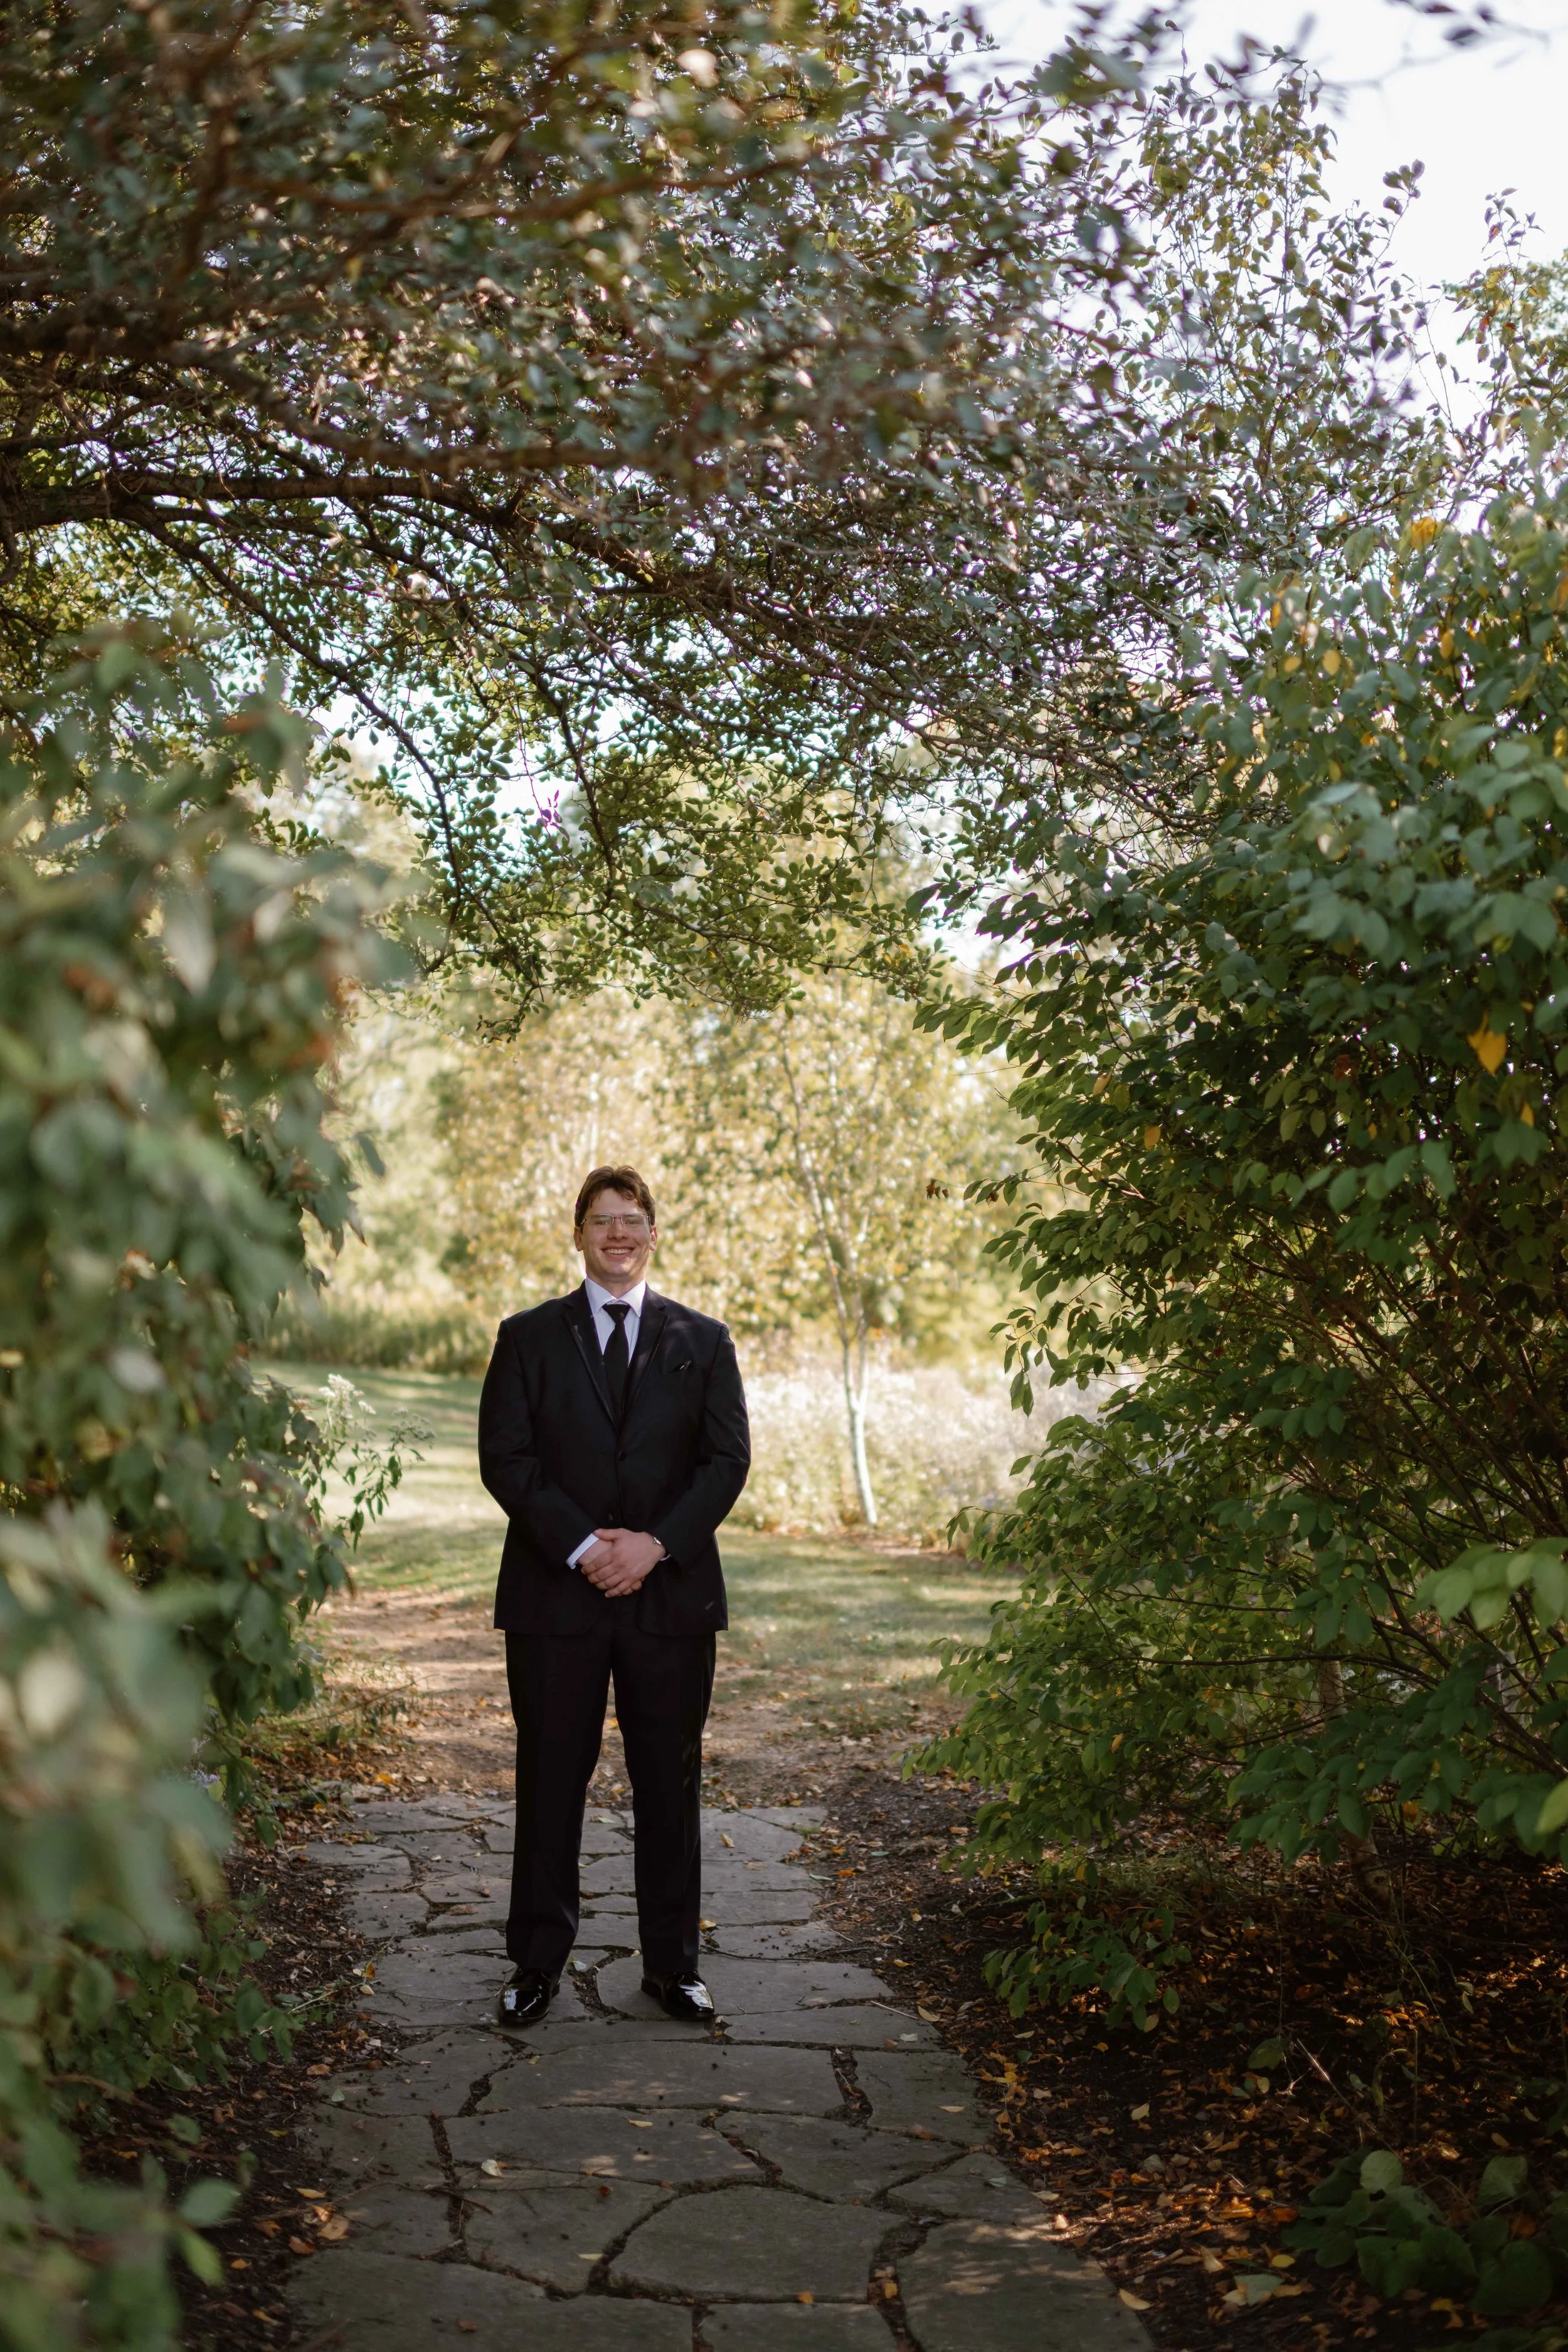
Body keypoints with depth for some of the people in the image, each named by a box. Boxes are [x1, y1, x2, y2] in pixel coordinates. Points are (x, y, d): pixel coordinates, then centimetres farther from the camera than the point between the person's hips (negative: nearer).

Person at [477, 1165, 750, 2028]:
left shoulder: (702, 1341, 10)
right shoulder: (528, 1337, 7)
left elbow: (728, 1458, 2)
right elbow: (505, 1456, -2)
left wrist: (656, 1544, -11)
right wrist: (580, 1546, -13)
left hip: (672, 1592, 1)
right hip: (554, 1593, -1)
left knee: (669, 1782, 7)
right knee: (550, 1782, 5)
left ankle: (672, 1963, 19)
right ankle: (538, 1963, 17)